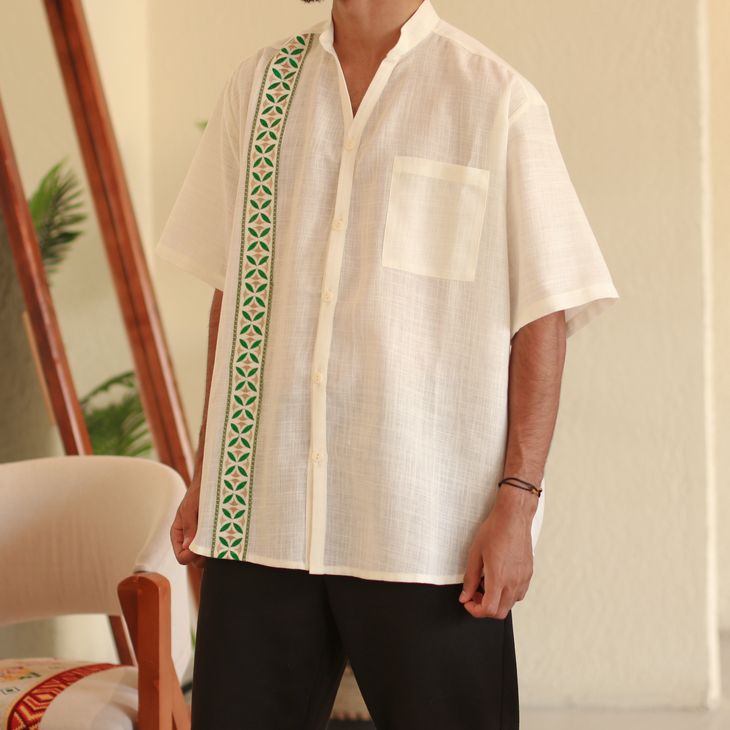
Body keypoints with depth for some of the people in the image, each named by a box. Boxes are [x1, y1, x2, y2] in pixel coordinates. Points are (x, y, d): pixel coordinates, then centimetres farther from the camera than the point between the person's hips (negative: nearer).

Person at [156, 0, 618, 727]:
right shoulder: (257, 87, 12)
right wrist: (204, 476, 14)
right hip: (257, 518, 3)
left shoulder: (499, 101, -1)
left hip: (429, 531, -3)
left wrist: (517, 501, -10)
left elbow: (543, 319, -2)